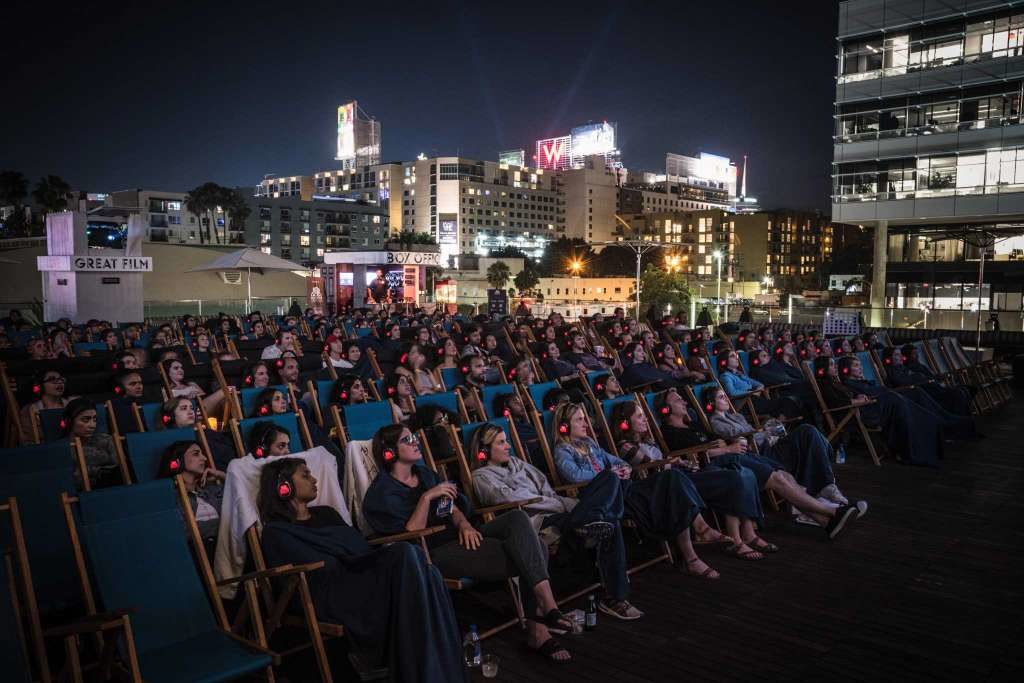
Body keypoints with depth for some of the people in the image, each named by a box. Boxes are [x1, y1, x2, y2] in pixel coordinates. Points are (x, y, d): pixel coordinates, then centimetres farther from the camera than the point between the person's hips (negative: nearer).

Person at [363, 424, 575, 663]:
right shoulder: (383, 493, -3)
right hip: (434, 553, -7)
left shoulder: (424, 472, 20)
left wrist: (464, 524, -4)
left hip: (458, 537, 7)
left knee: (517, 517, -22)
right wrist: (427, 497, -21)